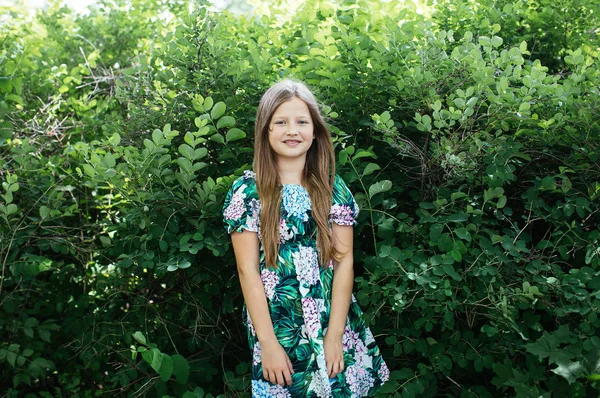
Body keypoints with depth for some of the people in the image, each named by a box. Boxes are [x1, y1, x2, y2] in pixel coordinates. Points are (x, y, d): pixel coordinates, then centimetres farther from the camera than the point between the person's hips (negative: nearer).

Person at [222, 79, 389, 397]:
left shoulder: (333, 188, 0)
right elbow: (247, 269, -7)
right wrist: (268, 342, -11)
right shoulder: (247, 191, -5)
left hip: (335, 323, 2)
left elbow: (344, 260, -4)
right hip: (276, 326, -1)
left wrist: (334, 335, -10)